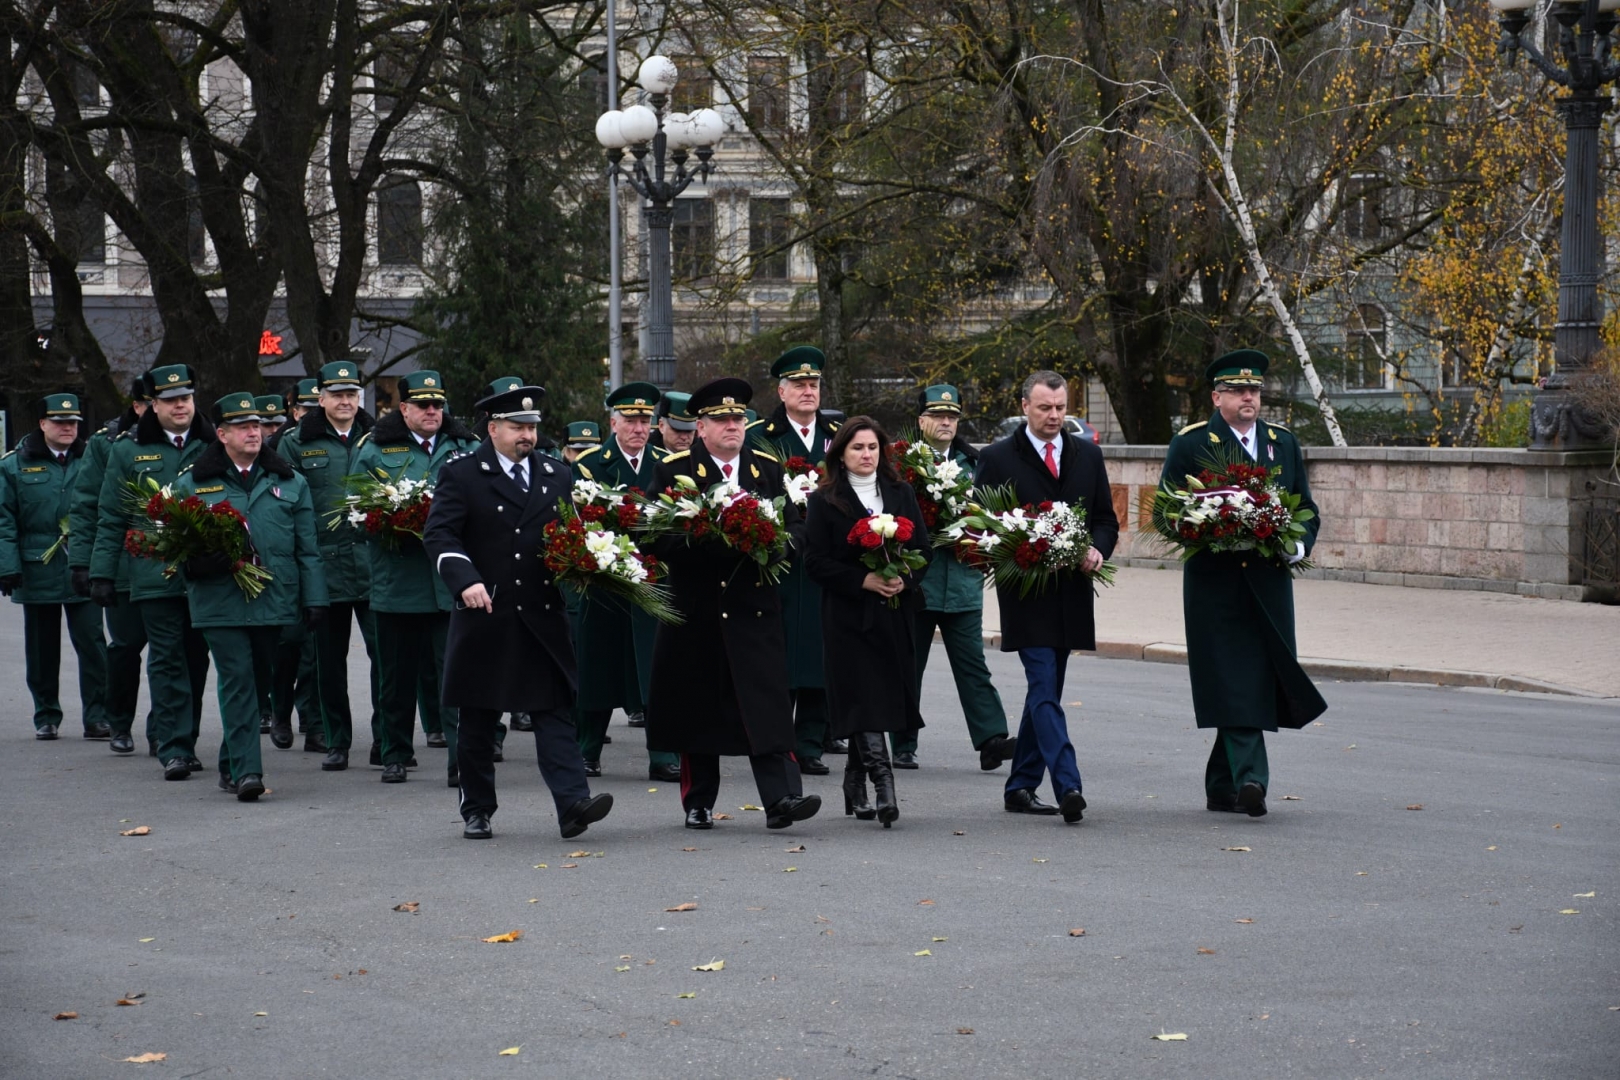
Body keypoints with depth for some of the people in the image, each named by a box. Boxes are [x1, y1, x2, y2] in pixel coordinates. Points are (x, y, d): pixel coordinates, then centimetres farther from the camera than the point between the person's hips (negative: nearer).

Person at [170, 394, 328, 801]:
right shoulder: (193, 484, 7)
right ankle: (245, 769, -11)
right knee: (238, 681, -9)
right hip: (220, 603, -2)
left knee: (258, 679, 8)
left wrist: (315, 598, 4)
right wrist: (201, 562, -13)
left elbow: (308, 549, 11)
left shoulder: (289, 482, 12)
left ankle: (231, 763, 23)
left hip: (274, 600, 2)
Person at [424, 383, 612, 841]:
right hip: (484, 615, -2)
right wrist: (465, 580, -22)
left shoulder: (557, 475, 12)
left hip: (542, 616, 2)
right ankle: (477, 811, 17)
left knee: (555, 710, -7)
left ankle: (573, 803, -15)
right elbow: (439, 534, -7)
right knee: (478, 721, 7)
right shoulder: (461, 474, 0)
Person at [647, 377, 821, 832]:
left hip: (756, 608, 2)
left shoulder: (768, 469, 10)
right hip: (696, 607, -1)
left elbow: (796, 528, 9)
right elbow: (659, 539, -7)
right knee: (698, 708, 5)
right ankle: (698, 803, 17)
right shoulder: (674, 471, 1)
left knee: (768, 703, -8)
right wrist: (714, 545, -19)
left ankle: (781, 798, -13)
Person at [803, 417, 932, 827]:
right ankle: (882, 783, -18)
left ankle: (855, 785, 18)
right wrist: (863, 580, -16)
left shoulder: (901, 494, 11)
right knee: (863, 698, -12)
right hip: (849, 615, -3)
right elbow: (816, 561, -5)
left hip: (896, 613, 4)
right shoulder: (824, 501, 1)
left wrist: (905, 578, -11)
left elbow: (924, 548, 9)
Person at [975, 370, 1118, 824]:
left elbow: (1106, 519, 14)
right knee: (1044, 689, -14)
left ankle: (1021, 787, 19)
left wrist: (1097, 550, -7)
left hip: (1070, 594, 5)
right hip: (1027, 594, -5)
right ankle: (1067, 786, -22)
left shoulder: (1088, 455, 12)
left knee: (1044, 692, 11)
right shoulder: (997, 458, -1)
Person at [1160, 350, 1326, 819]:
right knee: (1236, 685, -12)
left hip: (1269, 582, 4)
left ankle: (1222, 785, 17)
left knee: (1253, 685, 6)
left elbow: (1307, 510, 16)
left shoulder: (1284, 442, 15)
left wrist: (1298, 545, -4)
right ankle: (1249, 779, -19)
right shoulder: (1189, 444, 2)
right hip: (1215, 582, -4)